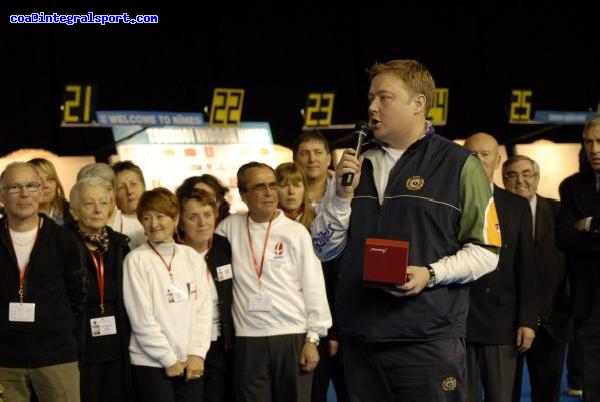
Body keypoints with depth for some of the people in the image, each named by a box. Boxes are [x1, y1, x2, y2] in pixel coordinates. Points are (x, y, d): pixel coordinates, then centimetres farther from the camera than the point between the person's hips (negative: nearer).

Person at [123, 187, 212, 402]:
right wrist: (169, 360, -9)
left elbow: (203, 309, 7)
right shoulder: (136, 260, -4)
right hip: (151, 364, -4)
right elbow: (142, 318, -9)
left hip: (190, 365, 4)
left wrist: (197, 354, -4)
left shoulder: (192, 257, 9)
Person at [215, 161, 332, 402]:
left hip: (293, 337, -1)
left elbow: (313, 287, 2)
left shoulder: (296, 232, 2)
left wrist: (313, 339, -3)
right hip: (248, 339, 1)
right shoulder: (230, 227, 7)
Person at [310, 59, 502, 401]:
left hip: (430, 339, -4)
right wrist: (343, 194, -1)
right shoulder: (356, 164, 15)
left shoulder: (459, 165, 1)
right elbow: (324, 250, 14)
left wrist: (431, 274, -17)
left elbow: (486, 251, -2)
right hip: (360, 339, 5)